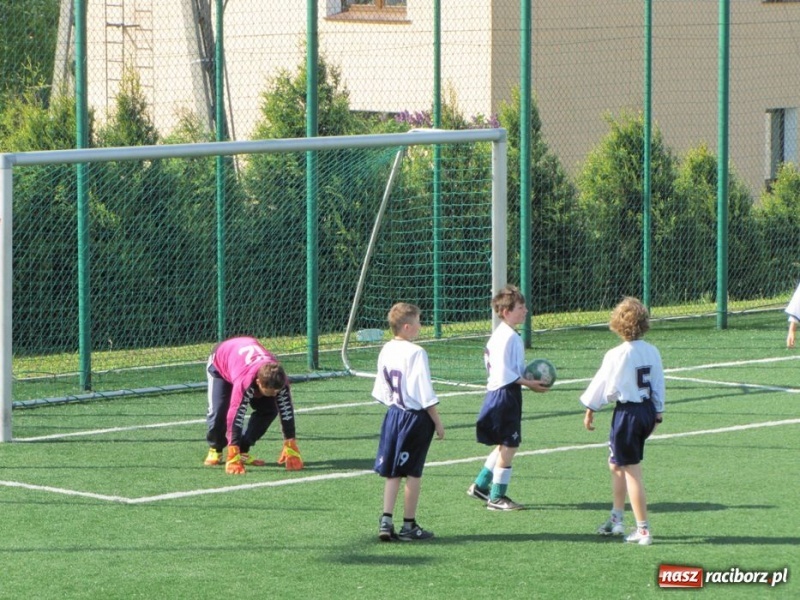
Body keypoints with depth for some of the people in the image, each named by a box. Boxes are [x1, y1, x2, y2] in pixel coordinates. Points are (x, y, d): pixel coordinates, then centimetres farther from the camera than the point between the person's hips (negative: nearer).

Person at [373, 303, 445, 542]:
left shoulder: (386, 351, 5)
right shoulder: (416, 353, -17)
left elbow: (382, 391, 11)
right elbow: (426, 394, -16)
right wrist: (438, 423, -8)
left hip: (394, 414, 6)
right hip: (416, 417, -6)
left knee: (392, 473, 9)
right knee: (413, 474, 3)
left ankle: (386, 521, 2)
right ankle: (409, 526, 8)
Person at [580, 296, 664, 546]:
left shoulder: (617, 355, -18)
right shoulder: (652, 352, 1)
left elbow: (603, 385, -8)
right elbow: (659, 385, 10)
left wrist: (590, 410, 6)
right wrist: (658, 413, 22)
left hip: (627, 412, -7)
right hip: (648, 410, 7)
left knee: (632, 472, 0)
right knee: (616, 466, 23)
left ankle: (643, 530, 0)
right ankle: (616, 520, 31)